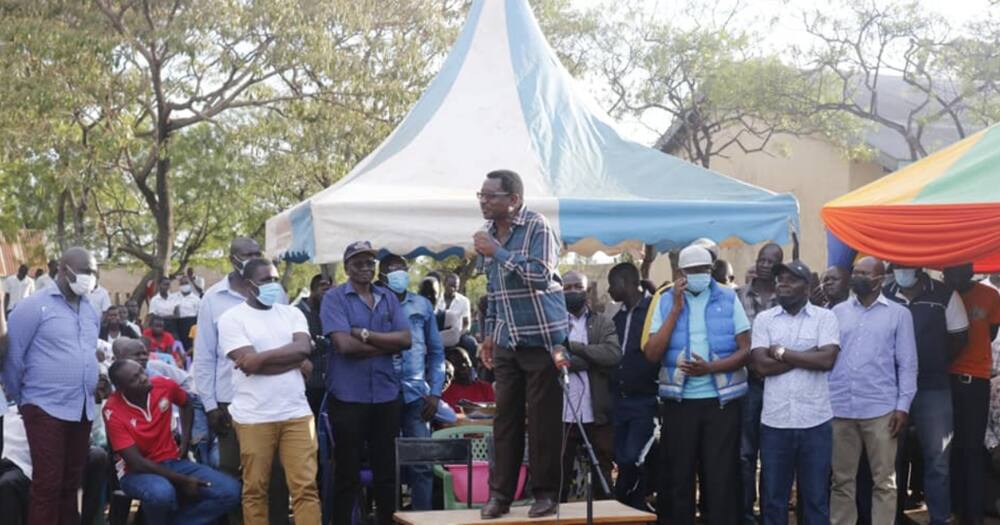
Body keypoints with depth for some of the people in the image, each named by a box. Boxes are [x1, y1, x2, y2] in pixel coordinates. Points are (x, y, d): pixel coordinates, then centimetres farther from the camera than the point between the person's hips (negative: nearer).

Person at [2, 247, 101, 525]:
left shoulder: (92, 311, 11)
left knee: (71, 482, 12)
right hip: (47, 409, -6)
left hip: (83, 410, 6)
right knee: (48, 485, -5)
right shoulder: (34, 307, -8)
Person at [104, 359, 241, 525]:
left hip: (172, 462, 5)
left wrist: (185, 441, 9)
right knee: (162, 493, -41)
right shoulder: (113, 412, -20)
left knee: (230, 491, -14)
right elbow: (136, 462, -22)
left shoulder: (164, 385, -7)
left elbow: (186, 405, 19)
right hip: (138, 472, -5)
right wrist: (182, 481, -24)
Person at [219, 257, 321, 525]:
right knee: (255, 489, 6)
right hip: (253, 418, -3)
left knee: (306, 486, 0)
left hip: (297, 414, 3)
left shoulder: (292, 313, 12)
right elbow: (250, 364, -13)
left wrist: (262, 357, -14)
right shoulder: (232, 318, -2)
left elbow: (304, 348, -6)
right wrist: (297, 363, -5)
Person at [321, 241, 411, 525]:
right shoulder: (334, 298, -3)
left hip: (386, 395, 4)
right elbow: (344, 344, -16)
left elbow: (406, 339, -2)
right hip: (349, 396, -4)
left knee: (387, 470, 11)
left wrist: (366, 335, -12)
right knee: (348, 473, 3)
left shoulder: (389, 297, 10)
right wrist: (386, 345, -7)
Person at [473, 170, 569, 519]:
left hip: (541, 337, -6)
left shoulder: (537, 227, -10)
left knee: (543, 419, -3)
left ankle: (546, 493, 5)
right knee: (505, 418, 6)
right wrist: (489, 333, 17)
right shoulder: (489, 233, 11)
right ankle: (500, 493, 10)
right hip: (506, 342, 6)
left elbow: (541, 276, -22)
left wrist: (498, 252, -21)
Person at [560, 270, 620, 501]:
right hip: (561, 414, -1)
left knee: (602, 479, 9)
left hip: (597, 415, 1)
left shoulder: (603, 324, 10)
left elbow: (614, 354, -8)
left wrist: (574, 347, -11)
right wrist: (591, 361, -13)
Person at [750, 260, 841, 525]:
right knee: (773, 497, 8)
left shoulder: (825, 317, 1)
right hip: (774, 422, 1)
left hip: (815, 421, -1)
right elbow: (761, 365, -7)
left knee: (816, 497, 7)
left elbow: (827, 360, -14)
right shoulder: (764, 319, 5)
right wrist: (808, 356, -10)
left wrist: (782, 352, -9)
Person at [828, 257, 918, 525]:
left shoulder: (898, 314, 4)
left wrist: (903, 405, -6)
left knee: (884, 481, 3)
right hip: (839, 409, 2)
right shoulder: (838, 311, 11)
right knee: (841, 480, 8)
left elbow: (907, 364, 2)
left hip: (880, 410, -2)